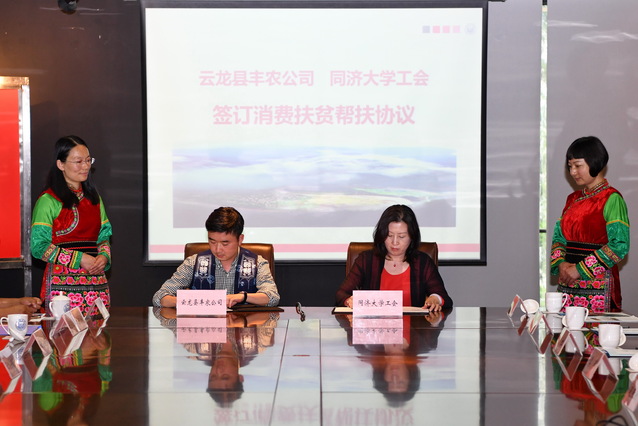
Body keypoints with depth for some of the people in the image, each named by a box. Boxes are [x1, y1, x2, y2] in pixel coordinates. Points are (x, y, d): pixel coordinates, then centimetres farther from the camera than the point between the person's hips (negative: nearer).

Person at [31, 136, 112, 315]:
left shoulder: (93, 197, 17)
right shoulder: (49, 200, -4)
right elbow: (38, 246, -9)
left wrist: (103, 256, -2)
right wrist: (79, 259, -14)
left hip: (96, 280, 5)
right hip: (63, 283, -5)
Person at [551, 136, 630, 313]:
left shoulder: (611, 199, -6)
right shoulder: (573, 199, 16)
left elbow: (619, 245, -15)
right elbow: (558, 236, 15)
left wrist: (580, 269, -15)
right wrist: (561, 263, -6)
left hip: (597, 285, -6)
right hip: (567, 285, 6)